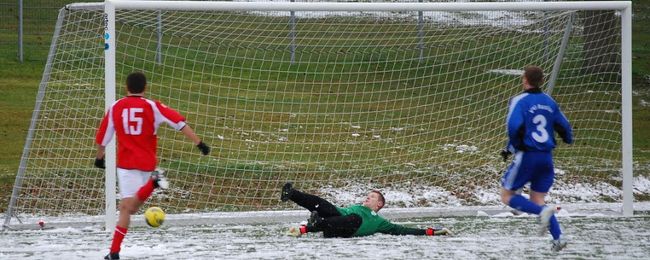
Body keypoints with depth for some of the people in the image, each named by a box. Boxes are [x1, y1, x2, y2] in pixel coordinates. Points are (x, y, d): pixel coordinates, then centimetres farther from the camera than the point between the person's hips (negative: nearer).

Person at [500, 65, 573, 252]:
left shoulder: (520, 101, -8)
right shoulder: (549, 102, 9)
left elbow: (514, 127, -22)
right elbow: (563, 126, 16)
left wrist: (512, 147, -6)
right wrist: (568, 138, 39)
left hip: (527, 156, -6)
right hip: (546, 157, 6)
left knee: (507, 196, 5)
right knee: (537, 200, 13)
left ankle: (543, 211, -18)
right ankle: (558, 238, -4)